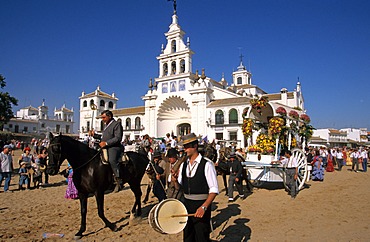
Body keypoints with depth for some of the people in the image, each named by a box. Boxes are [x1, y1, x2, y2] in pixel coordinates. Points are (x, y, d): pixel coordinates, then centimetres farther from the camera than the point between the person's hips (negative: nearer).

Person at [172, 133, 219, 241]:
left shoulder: (207, 165, -14)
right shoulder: (183, 165, 6)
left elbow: (214, 190, -16)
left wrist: (203, 207, -25)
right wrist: (175, 180, -7)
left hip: (201, 205, -5)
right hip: (186, 204, 6)